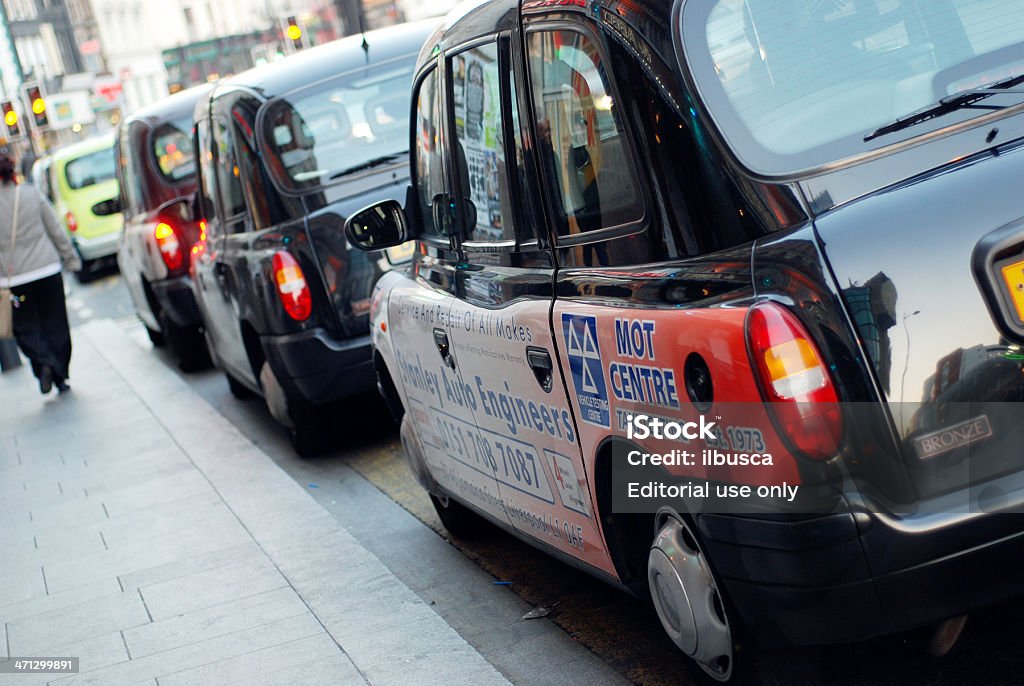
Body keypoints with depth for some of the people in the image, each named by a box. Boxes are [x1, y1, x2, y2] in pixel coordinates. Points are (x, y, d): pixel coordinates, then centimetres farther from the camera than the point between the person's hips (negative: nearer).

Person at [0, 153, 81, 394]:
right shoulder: (33, 194, 0)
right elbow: (56, 230, 4)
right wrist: (70, 257, 13)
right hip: (47, 269, 2)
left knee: (25, 328, 8)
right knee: (55, 324, 11)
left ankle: (43, 364, -15)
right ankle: (60, 375, 14)